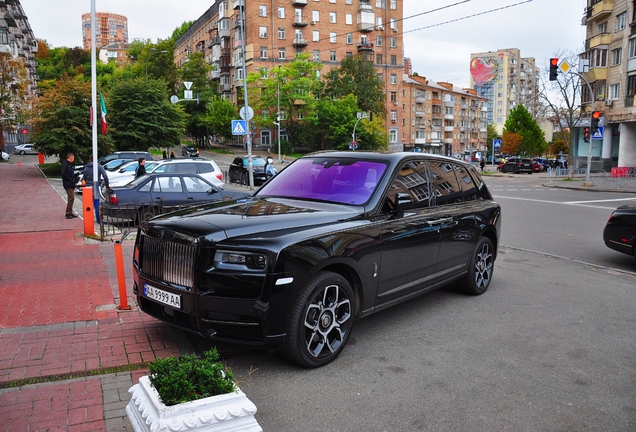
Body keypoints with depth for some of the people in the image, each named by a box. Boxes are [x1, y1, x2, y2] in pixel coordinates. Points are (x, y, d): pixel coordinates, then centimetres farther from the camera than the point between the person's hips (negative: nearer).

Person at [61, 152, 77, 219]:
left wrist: (74, 184, 16)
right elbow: (64, 174, -21)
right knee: (71, 198, -13)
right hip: (68, 185, -9)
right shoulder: (65, 165, -11)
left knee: (71, 198, 12)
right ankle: (68, 213, -11)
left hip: (71, 185, 9)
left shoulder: (70, 165, 18)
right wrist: (71, 180, -18)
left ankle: (70, 212, 18)